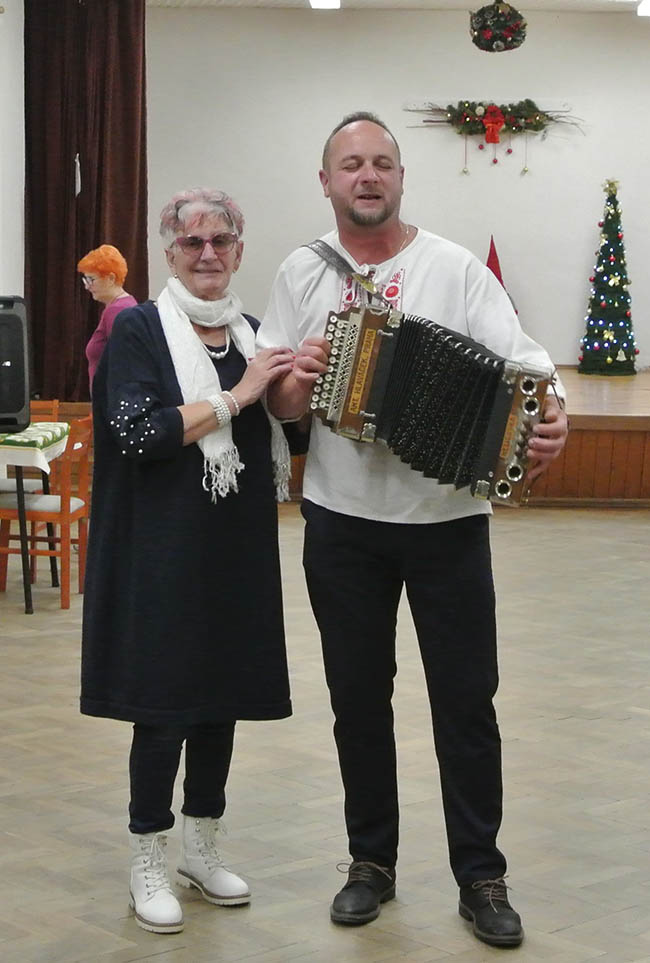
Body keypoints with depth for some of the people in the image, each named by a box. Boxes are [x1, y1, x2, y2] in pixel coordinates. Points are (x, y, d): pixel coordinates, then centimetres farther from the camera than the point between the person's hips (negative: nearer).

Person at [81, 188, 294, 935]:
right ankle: (147, 863, 15)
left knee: (222, 694, 12)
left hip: (240, 549, 5)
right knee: (163, 701, 0)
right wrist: (235, 397, -18)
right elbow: (138, 431, -18)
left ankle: (201, 848, 27)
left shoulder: (253, 334, 10)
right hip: (164, 550, -5)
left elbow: (285, 436, 17)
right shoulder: (139, 329, -5)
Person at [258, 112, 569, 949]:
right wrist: (296, 383, -20)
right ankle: (371, 861, 28)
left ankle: (481, 877, 18)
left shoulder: (455, 269, -6)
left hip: (447, 522, -2)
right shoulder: (300, 275, 3)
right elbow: (275, 400, 3)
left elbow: (522, 361, -14)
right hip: (342, 525, 2)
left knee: (466, 701, 5)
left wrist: (548, 418, -35)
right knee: (357, 699, 12)